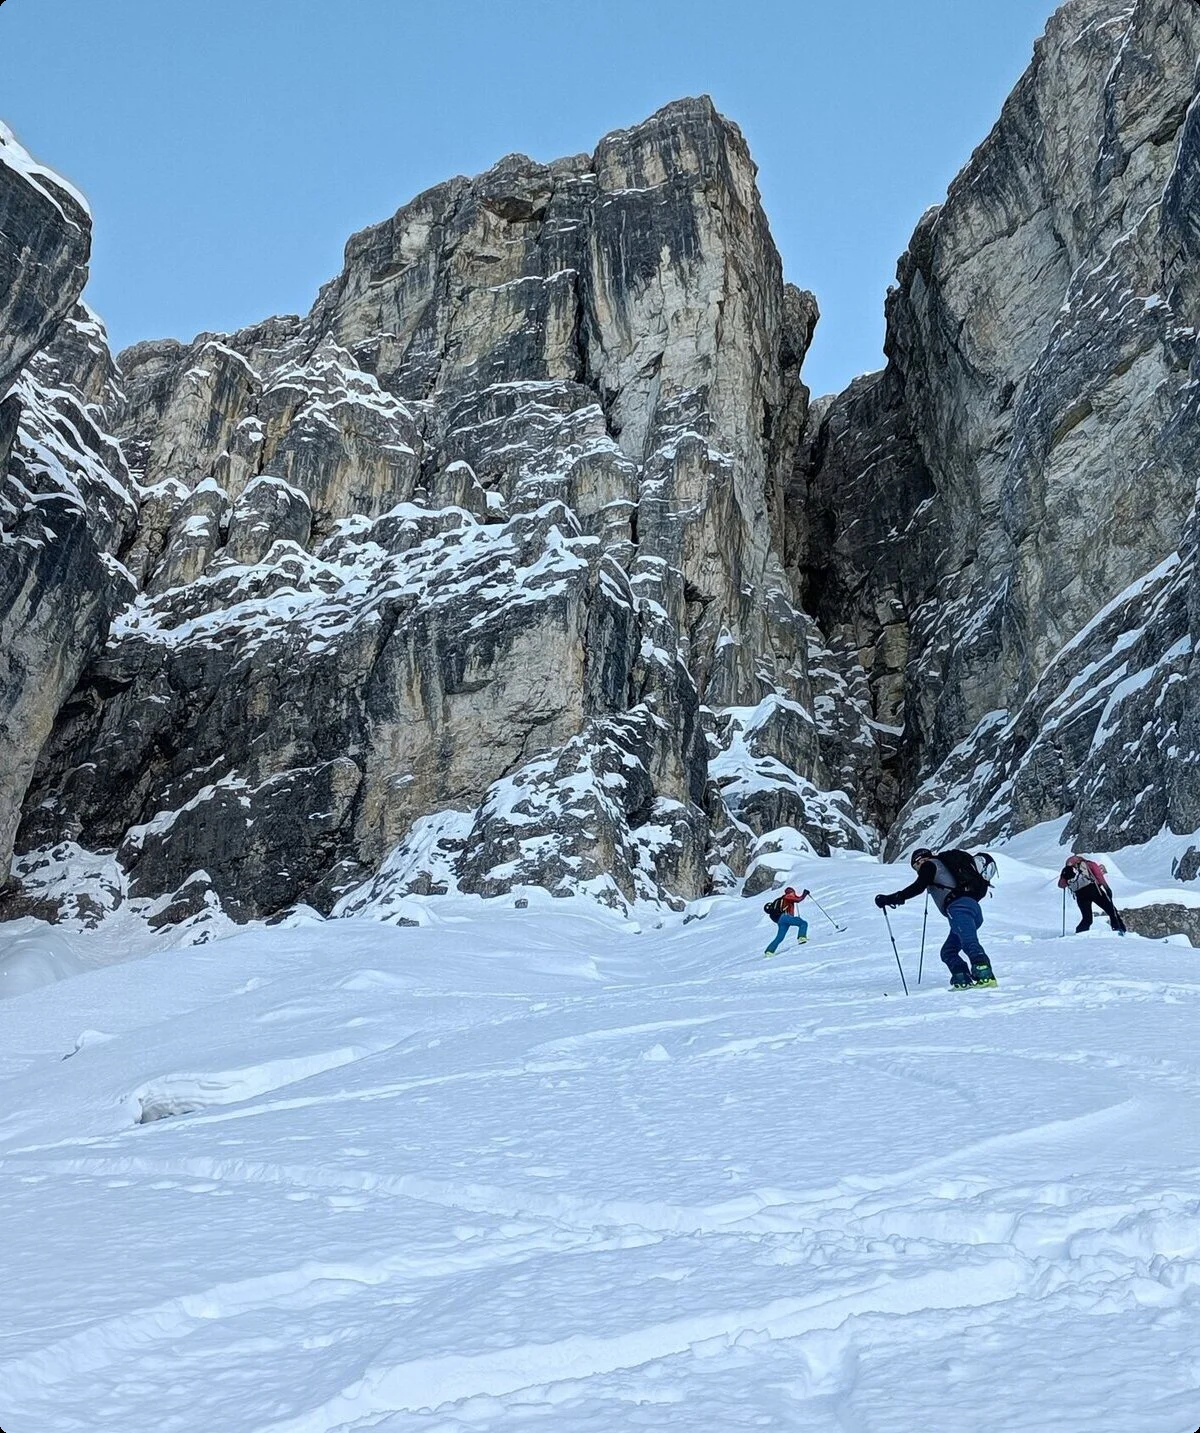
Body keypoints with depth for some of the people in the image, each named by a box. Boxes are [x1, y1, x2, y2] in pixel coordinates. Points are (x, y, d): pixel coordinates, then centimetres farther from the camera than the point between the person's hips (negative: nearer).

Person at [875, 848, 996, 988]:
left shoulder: (930, 865, 10)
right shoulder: (945, 865, 33)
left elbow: (918, 887, -5)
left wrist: (891, 899, -5)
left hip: (958, 908, -9)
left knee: (969, 943, -26)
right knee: (948, 951, 12)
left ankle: (986, 976, -43)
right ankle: (963, 980, -5)